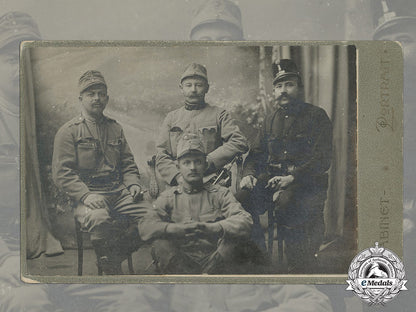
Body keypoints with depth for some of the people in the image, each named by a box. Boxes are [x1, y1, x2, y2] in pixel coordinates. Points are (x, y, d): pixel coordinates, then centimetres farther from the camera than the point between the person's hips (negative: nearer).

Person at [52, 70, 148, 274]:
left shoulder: (115, 128, 19)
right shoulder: (68, 131, 2)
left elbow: (128, 162, 24)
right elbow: (61, 173, -5)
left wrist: (133, 183, 2)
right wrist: (85, 195, -19)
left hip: (119, 192, 5)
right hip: (87, 194, -5)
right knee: (100, 219, -37)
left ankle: (116, 253, 2)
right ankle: (112, 272, -14)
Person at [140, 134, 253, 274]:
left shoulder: (220, 193, 11)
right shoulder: (169, 196, 13)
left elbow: (245, 221, -6)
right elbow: (145, 227, -3)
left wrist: (213, 228, -25)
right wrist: (177, 229, -22)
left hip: (216, 261, 0)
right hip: (179, 261, 1)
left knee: (232, 240, -27)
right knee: (160, 243, -26)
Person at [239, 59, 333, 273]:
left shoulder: (316, 116, 1)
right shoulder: (271, 120, 20)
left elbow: (323, 159, -8)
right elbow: (256, 153, 20)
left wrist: (292, 178, -21)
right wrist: (248, 174, -2)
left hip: (307, 182, -5)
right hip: (272, 178, 5)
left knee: (285, 204, -35)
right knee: (242, 201, -21)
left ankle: (300, 269, -17)